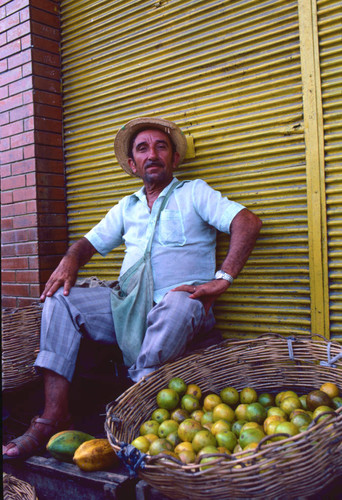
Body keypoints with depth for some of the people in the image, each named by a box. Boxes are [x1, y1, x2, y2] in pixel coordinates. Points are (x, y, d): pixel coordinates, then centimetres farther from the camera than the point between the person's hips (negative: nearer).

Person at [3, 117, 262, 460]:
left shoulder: (194, 193, 8)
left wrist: (222, 279, -19)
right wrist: (68, 262, 0)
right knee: (61, 299, -13)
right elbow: (90, 243, 25)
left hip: (177, 300, -4)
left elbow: (248, 222, -6)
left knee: (178, 304, -38)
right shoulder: (127, 207, 24)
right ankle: (54, 416, -21)